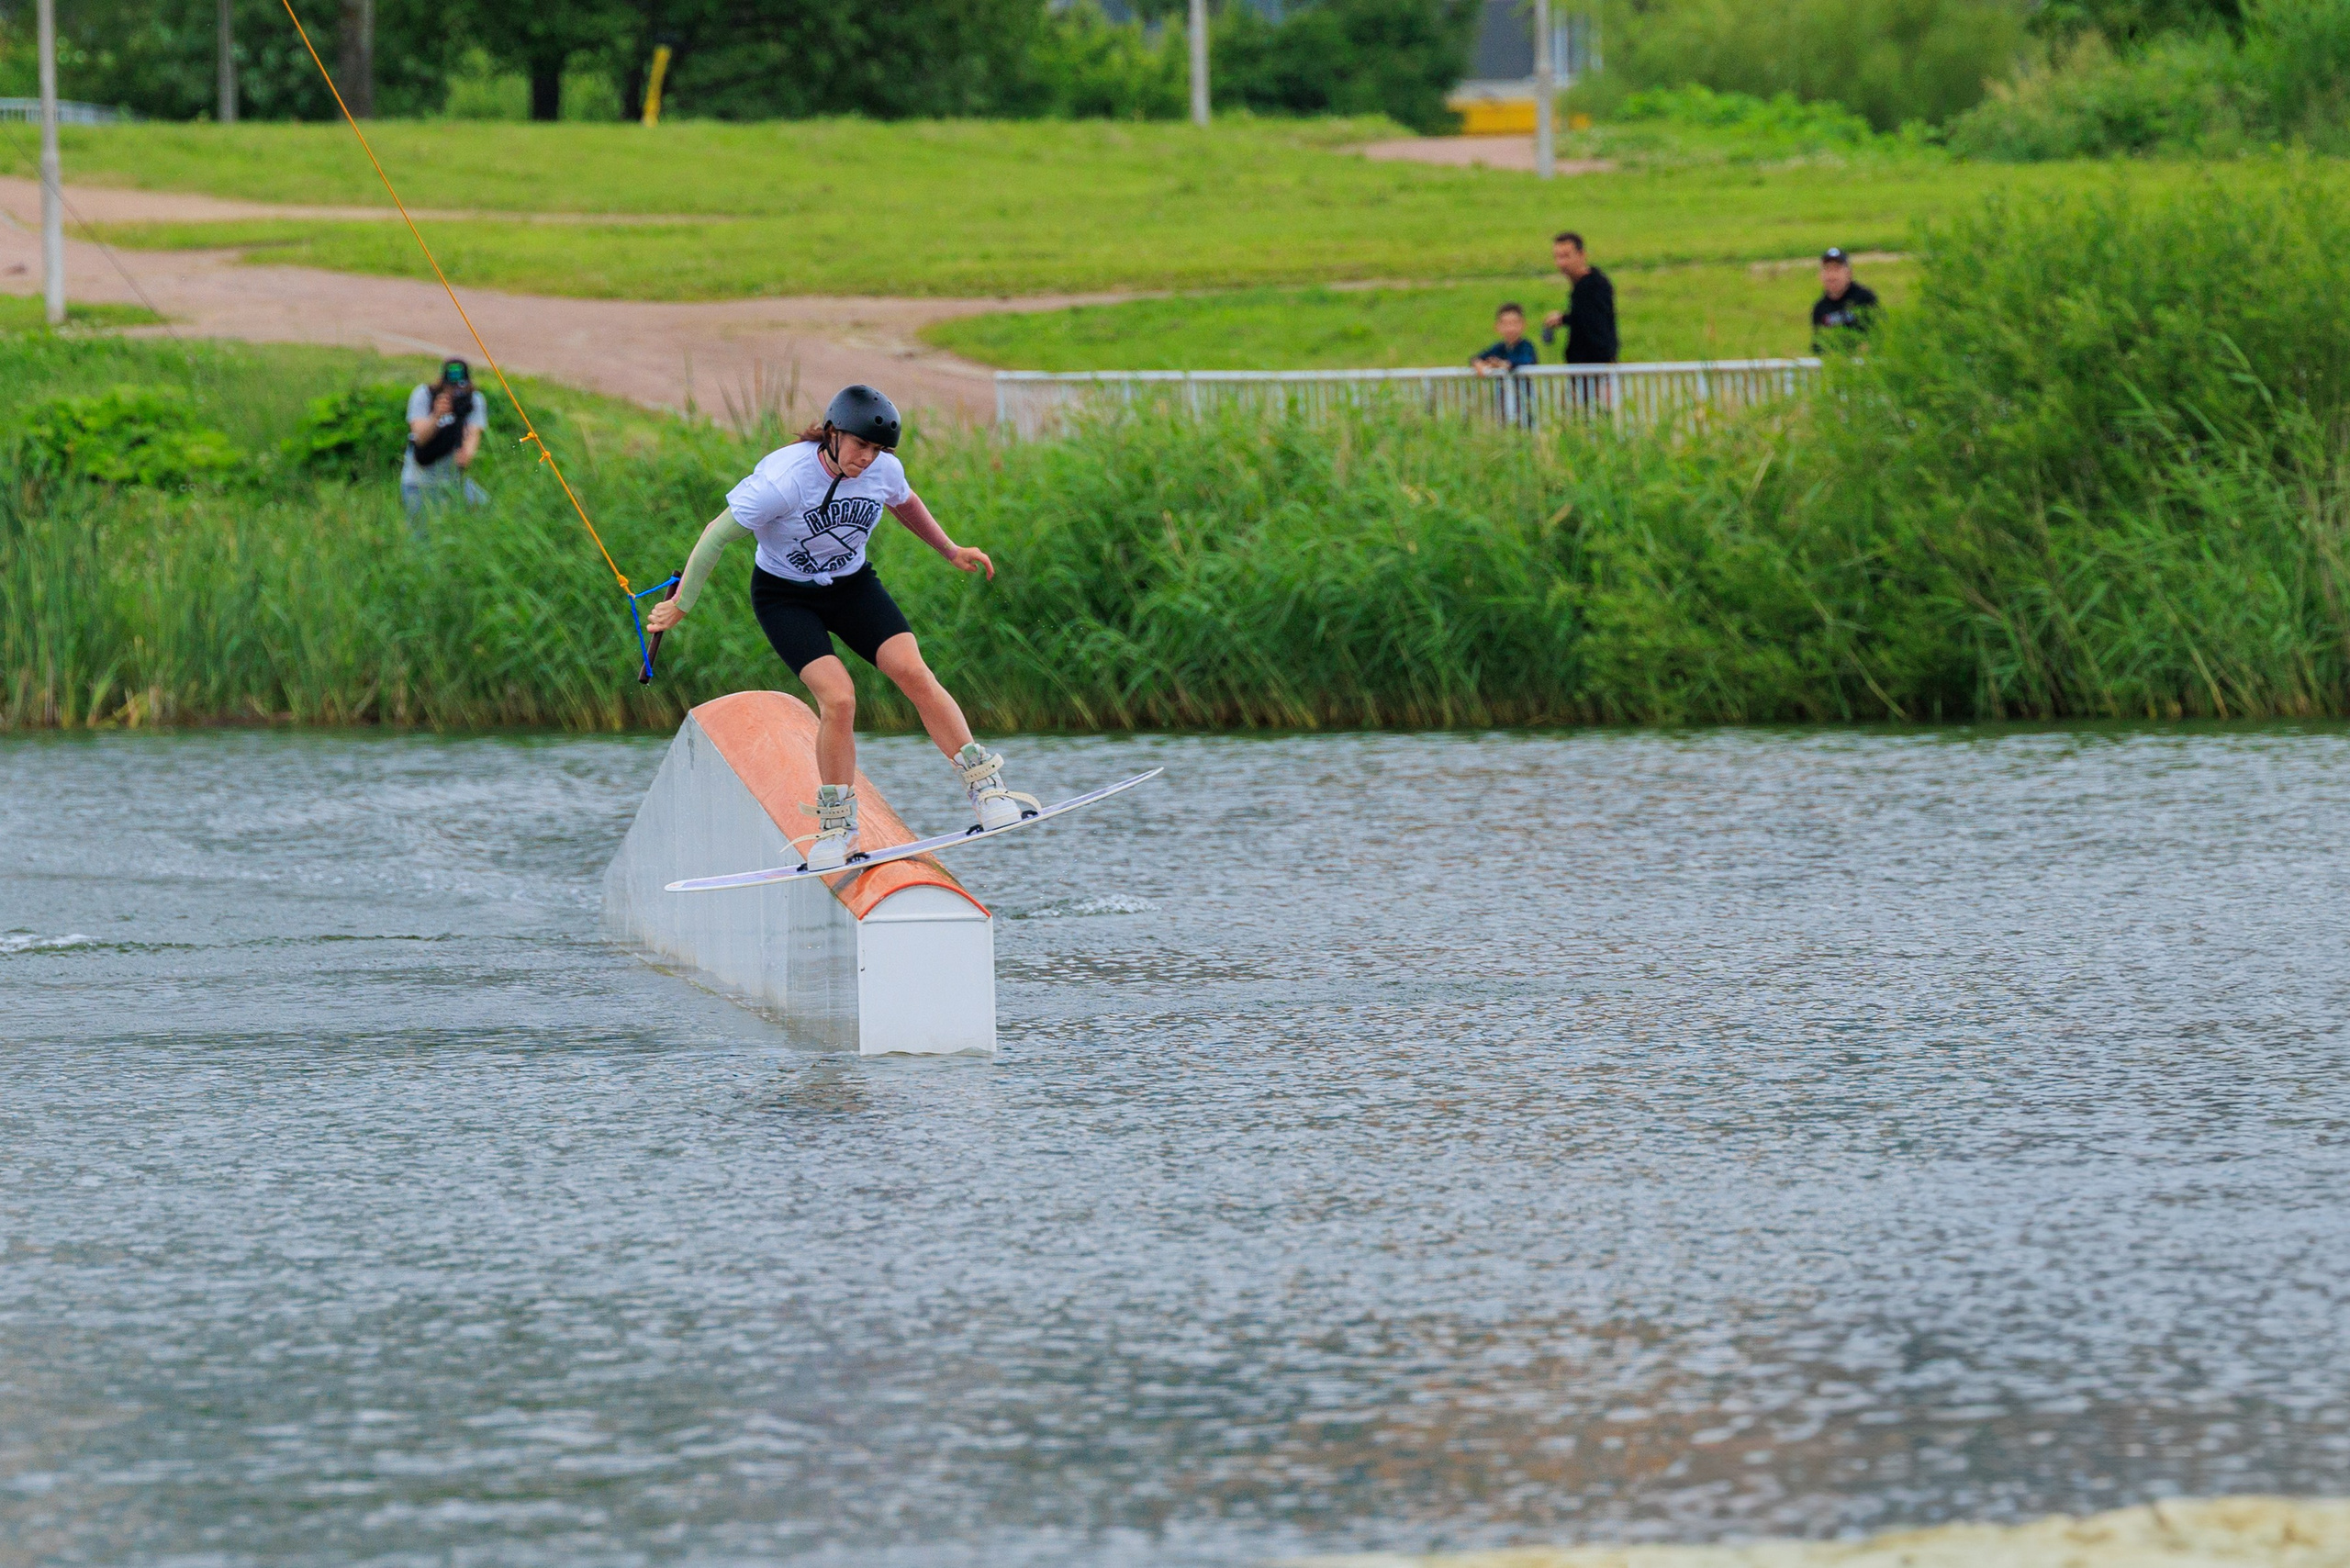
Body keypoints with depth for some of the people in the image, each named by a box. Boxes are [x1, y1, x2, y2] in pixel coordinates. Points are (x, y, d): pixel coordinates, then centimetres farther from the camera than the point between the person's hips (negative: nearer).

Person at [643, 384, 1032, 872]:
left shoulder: (884, 470, -13)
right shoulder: (783, 479, -29)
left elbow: (904, 503, 13)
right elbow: (718, 535, -19)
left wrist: (951, 551, 20)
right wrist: (679, 606, -11)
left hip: (852, 585, 4)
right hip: (784, 596, -4)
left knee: (912, 671, -18)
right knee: (837, 696, -23)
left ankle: (984, 785, -11)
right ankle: (837, 830, -7)